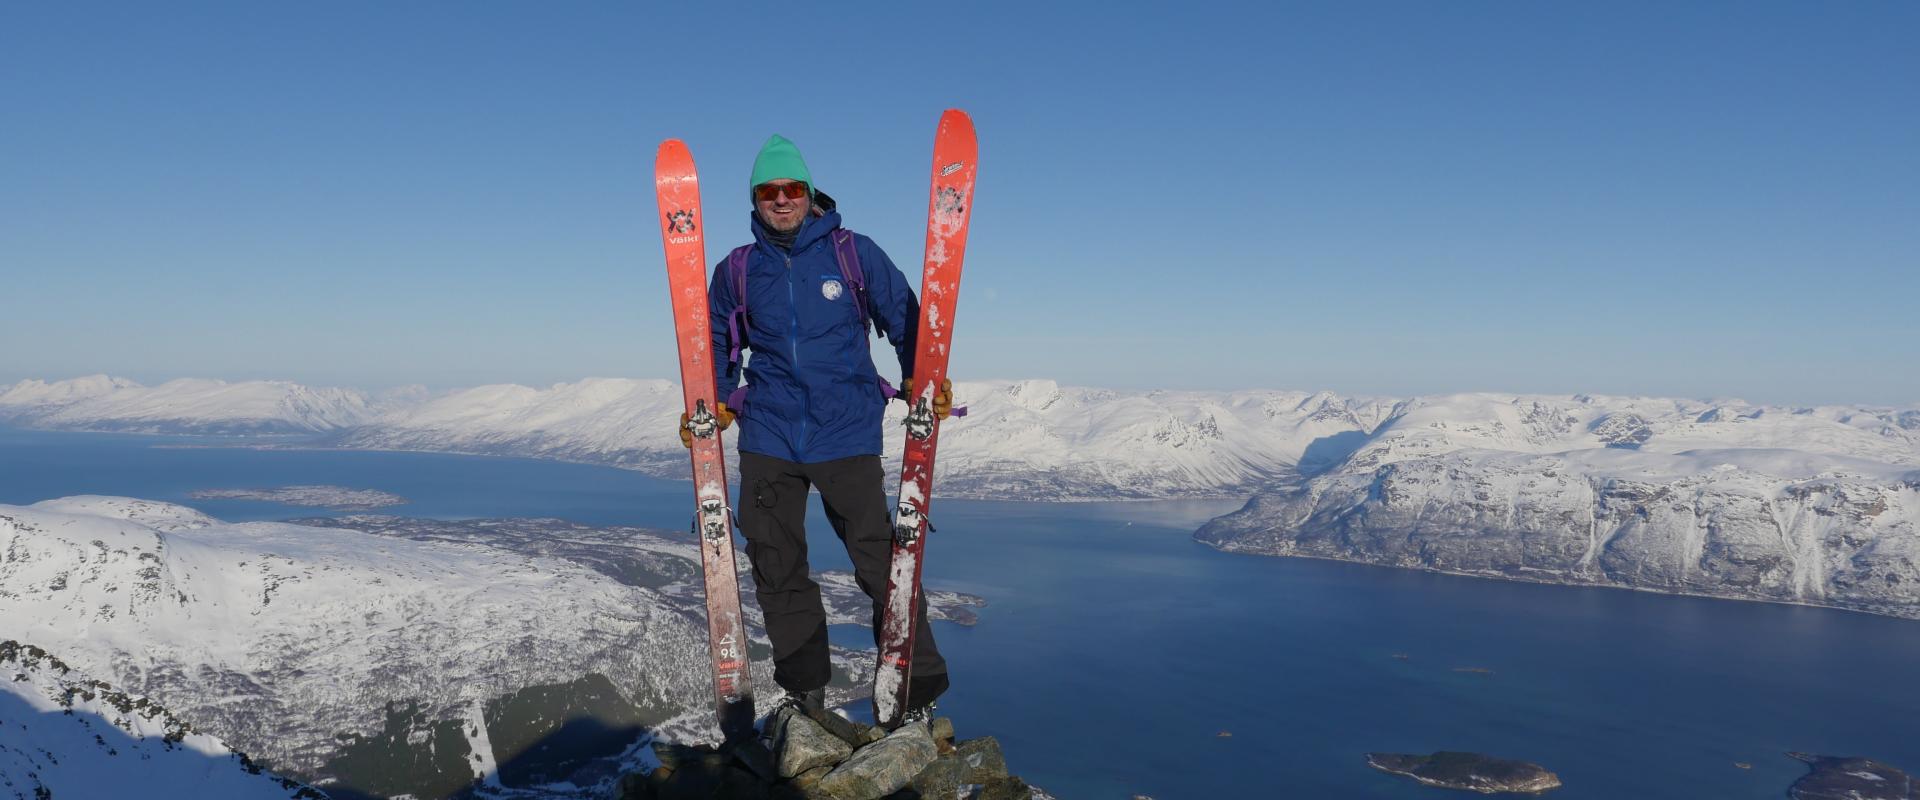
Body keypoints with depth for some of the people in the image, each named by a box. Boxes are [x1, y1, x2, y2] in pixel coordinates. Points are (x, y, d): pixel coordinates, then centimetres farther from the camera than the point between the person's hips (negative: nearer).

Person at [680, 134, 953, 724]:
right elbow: (718, 345, 19)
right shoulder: (736, 271, 9)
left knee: (880, 562, -6)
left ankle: (918, 692, 9)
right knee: (777, 569, 9)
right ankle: (803, 693, 24)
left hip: (847, 436, -3)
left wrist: (920, 379, -11)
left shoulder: (855, 253, 2)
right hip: (768, 438, 4)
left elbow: (904, 318, 6)